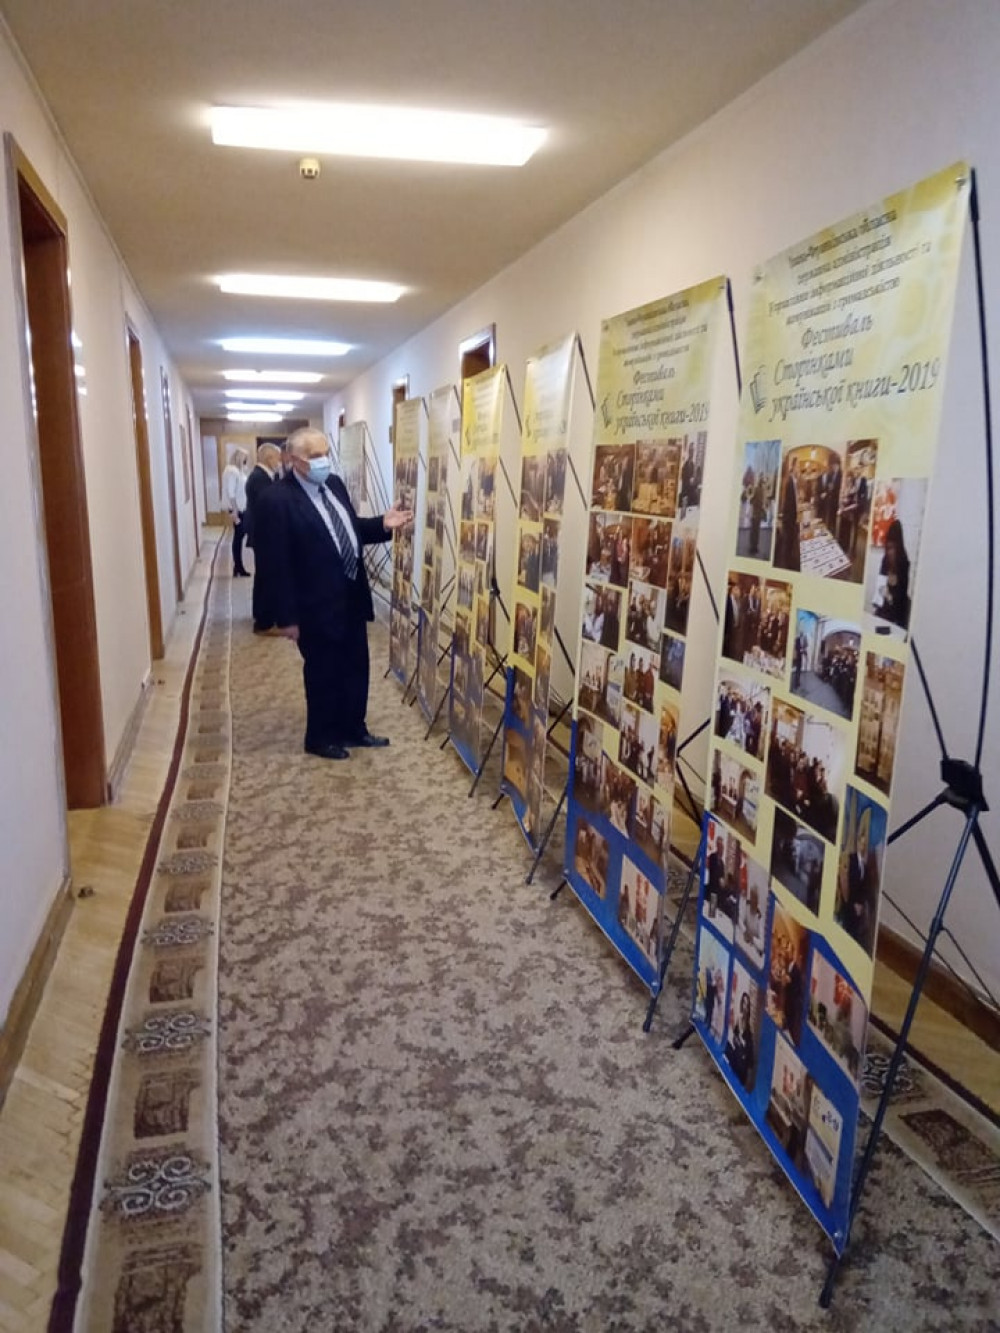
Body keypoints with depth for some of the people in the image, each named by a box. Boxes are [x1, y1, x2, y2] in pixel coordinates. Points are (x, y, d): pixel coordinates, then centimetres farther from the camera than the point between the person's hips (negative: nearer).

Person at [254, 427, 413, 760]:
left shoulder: (334, 484, 5)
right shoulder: (279, 500, -19)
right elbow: (277, 565, -19)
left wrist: (382, 524, -2)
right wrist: (287, 617, -18)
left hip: (351, 598, 8)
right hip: (317, 605, -8)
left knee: (356, 668, 18)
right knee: (323, 674, 9)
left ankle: (353, 728, 36)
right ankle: (320, 738, 28)